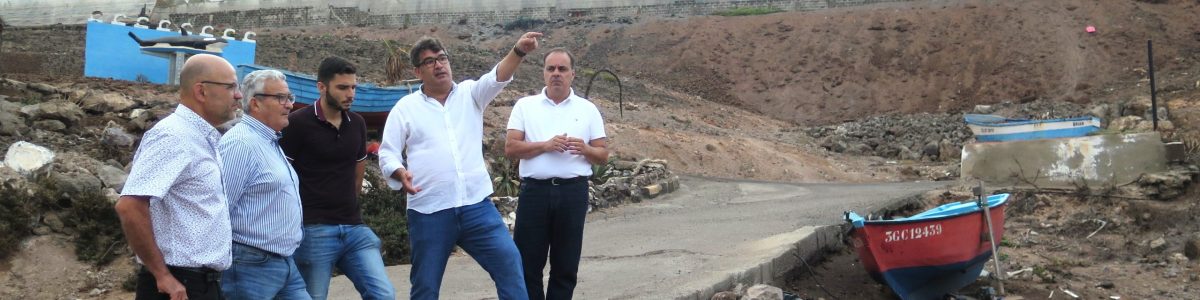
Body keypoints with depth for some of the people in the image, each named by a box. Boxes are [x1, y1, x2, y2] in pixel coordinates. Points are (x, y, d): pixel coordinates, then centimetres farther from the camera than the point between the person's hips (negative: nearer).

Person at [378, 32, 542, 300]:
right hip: (429, 212, -1)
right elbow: (387, 153, 6)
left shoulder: (470, 93, 9)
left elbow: (497, 78, -10)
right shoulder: (406, 107, 6)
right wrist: (400, 173, -17)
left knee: (510, 263, -6)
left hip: (477, 206, 1)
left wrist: (519, 50, -29)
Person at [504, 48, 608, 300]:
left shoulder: (588, 110, 9)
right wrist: (545, 145, -15)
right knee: (527, 262, 2)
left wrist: (585, 150, -14)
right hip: (534, 190, -1)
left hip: (573, 192, 1)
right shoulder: (525, 106, 6)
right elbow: (510, 148, -2)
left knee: (565, 266, 8)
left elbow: (603, 156, 7)